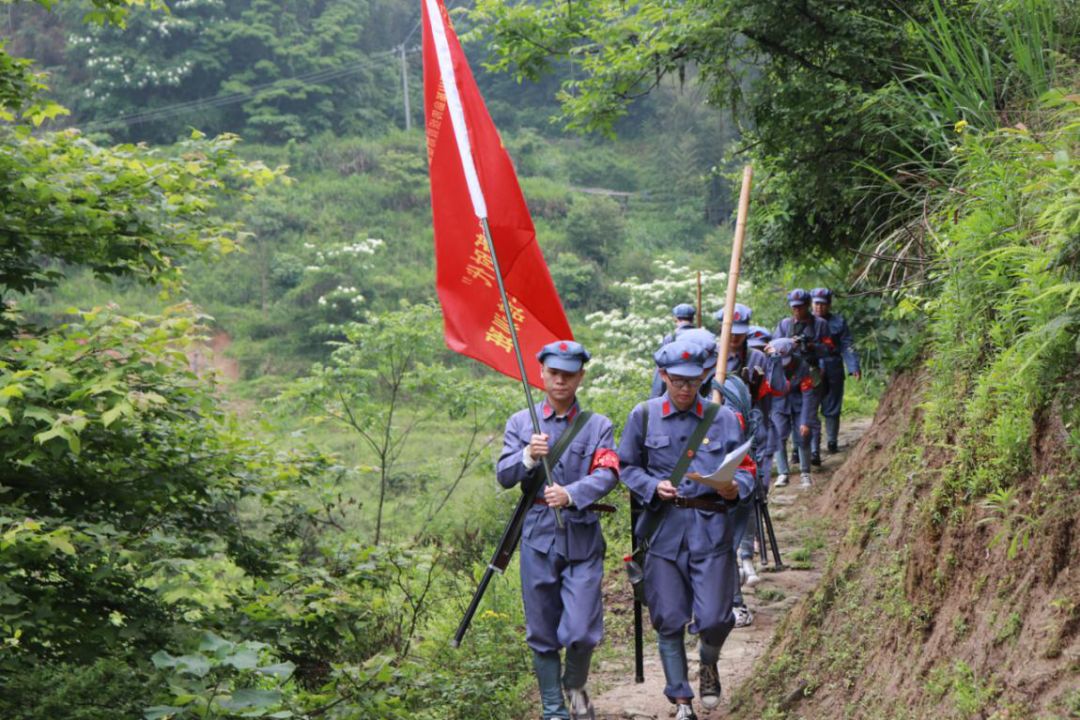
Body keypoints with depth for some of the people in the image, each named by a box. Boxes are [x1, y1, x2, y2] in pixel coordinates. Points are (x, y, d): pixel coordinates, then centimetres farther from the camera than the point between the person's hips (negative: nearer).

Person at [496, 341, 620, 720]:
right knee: (542, 632, 7)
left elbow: (607, 475, -9)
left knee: (581, 631, -6)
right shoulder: (520, 422, 8)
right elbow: (504, 476, 1)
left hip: (582, 536, -1)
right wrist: (529, 456, -19)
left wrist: (571, 494, -26)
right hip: (538, 536, 1)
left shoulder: (598, 426, 4)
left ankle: (576, 686, 24)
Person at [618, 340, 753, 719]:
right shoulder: (643, 416, 2)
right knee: (669, 621, 3)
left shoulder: (723, 418, 3)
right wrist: (654, 486, -11)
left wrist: (735, 487, -16)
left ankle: (709, 662, 30)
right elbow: (627, 467, 8)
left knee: (714, 618, -6)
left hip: (711, 527, 0)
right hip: (663, 528, 0)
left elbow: (745, 469, 7)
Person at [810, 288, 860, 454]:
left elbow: (847, 347, 2)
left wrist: (854, 367, -7)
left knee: (832, 409, 11)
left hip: (833, 372, 0)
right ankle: (813, 450, -6)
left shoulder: (839, 322, 2)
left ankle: (832, 441, 31)